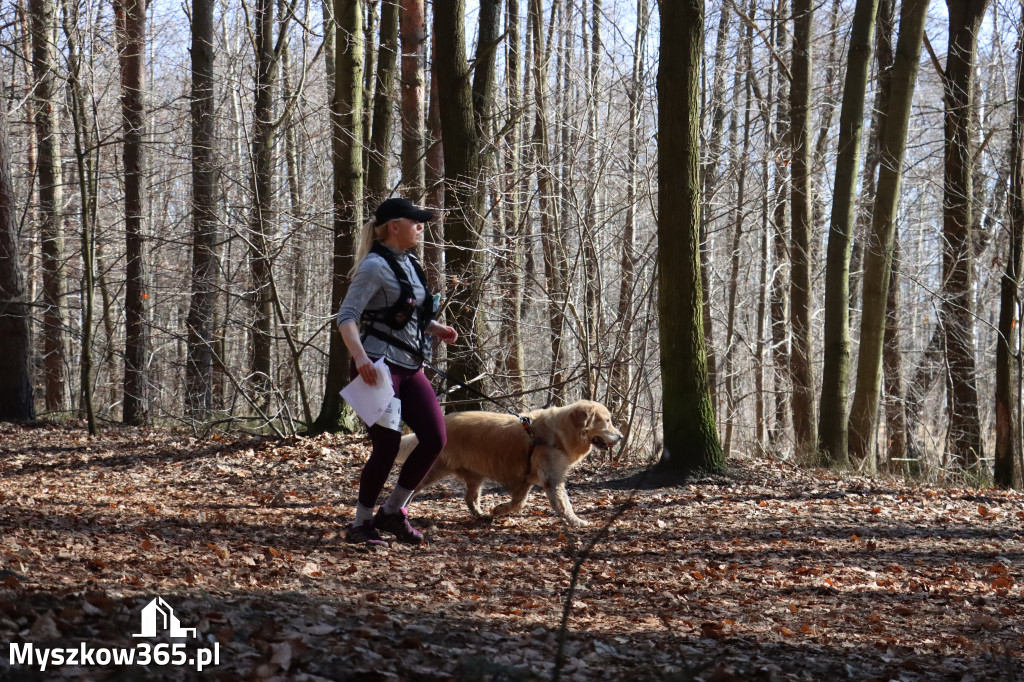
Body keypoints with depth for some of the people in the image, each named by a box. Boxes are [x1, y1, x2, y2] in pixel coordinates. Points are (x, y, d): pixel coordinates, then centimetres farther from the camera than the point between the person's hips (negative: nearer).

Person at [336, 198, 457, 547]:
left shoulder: (409, 264, 14)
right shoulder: (376, 266, -11)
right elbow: (346, 316, -17)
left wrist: (436, 328, 6)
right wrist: (359, 355, -32)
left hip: (410, 367, 8)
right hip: (378, 366, -8)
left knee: (435, 437, -1)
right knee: (388, 446, -9)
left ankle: (392, 511, 12)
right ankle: (360, 524, 7)